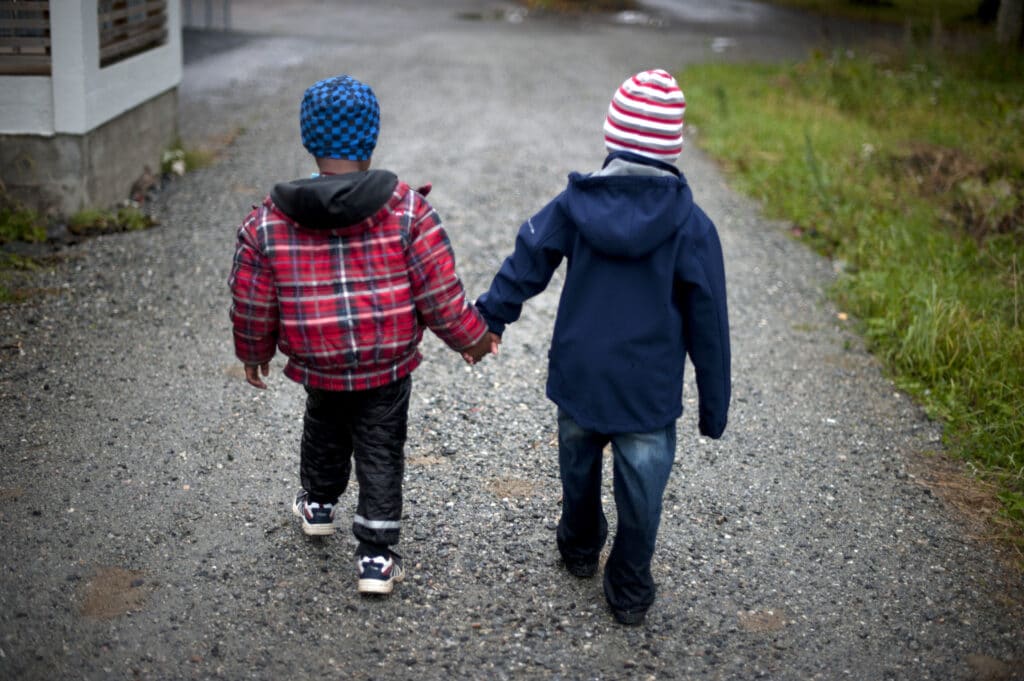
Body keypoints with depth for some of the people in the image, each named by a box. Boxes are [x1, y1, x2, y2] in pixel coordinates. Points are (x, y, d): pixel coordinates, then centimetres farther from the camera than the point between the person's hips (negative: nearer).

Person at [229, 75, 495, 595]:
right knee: (381, 453, 13)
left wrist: (254, 352, 16)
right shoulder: (407, 211, -17)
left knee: (324, 431, 29)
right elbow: (440, 296, -13)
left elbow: (252, 304, -3)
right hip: (389, 366, -2)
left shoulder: (267, 223, -13)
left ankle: (318, 504, 52)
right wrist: (471, 336, 5)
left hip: (318, 366, 2)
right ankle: (376, 557, 16)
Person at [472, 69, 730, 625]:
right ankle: (629, 593, 24)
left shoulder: (574, 204, -9)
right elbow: (707, 320, -9)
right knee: (640, 491, 12)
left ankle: (580, 549, 49)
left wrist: (488, 318, 15)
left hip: (578, 376, 3)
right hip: (649, 390, -3)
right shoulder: (689, 224, -13)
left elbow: (525, 265, 0)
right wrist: (714, 404, 1)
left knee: (578, 468, 25)